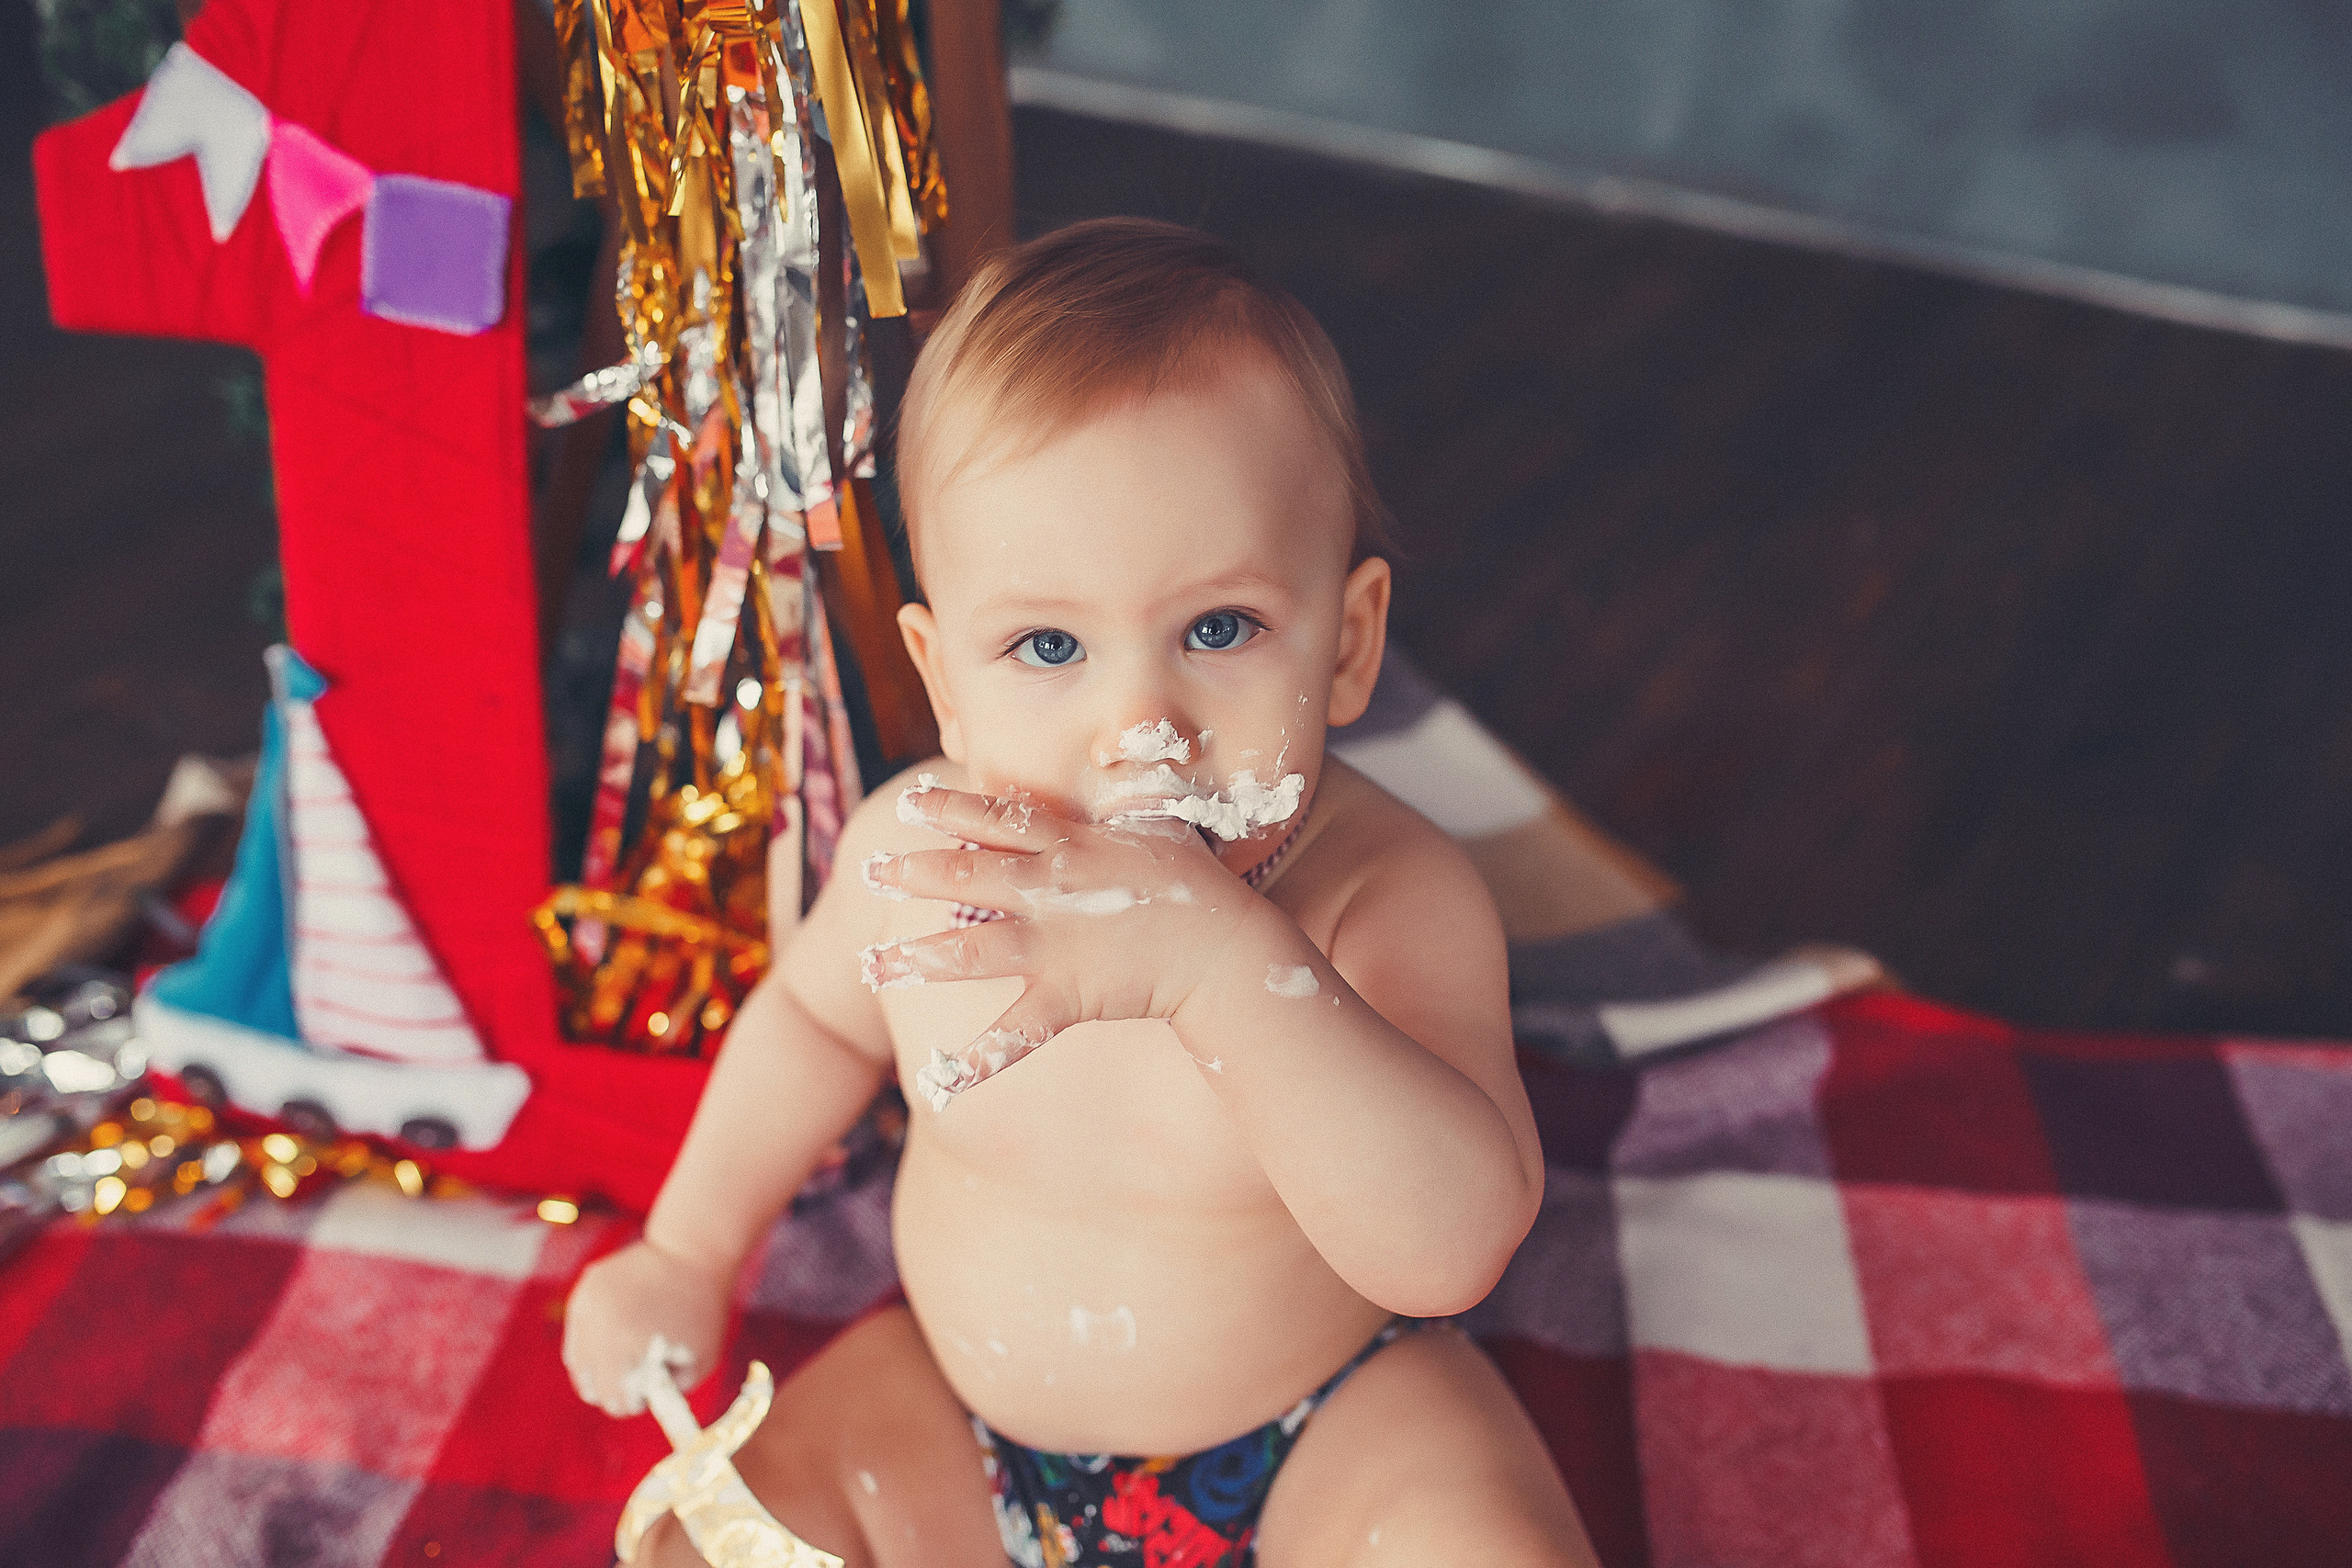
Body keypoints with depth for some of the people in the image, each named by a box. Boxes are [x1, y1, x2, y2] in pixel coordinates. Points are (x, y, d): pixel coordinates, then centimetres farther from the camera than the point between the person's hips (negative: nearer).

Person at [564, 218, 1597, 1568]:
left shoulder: (1391, 897, -28)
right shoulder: (913, 850, -16)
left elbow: (1455, 1249, -43)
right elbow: (820, 1015, 9)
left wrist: (1224, 958, -53)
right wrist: (689, 1251, 9)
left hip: (1326, 1433, -3)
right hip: (962, 1424, 3)